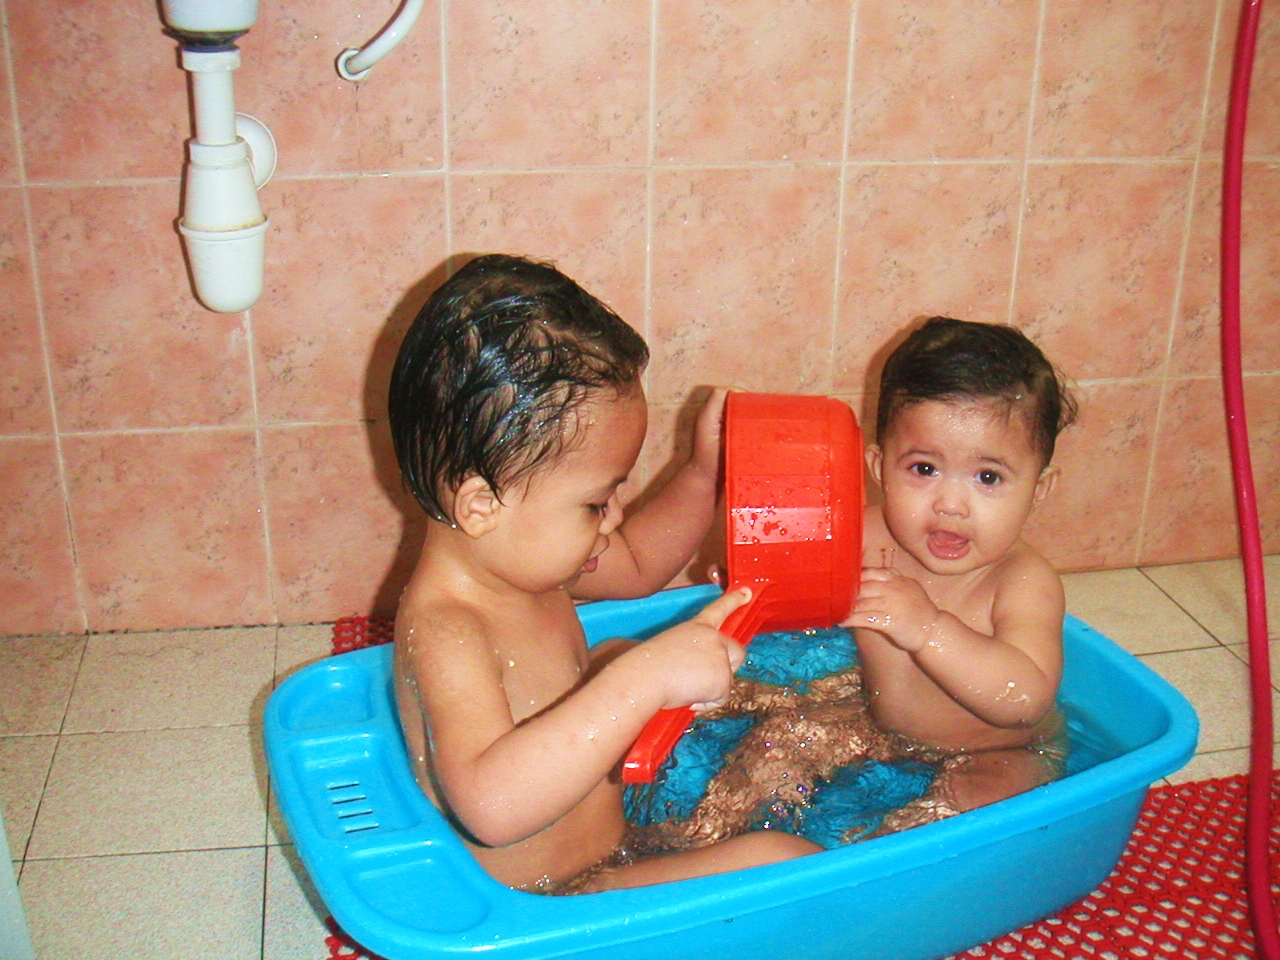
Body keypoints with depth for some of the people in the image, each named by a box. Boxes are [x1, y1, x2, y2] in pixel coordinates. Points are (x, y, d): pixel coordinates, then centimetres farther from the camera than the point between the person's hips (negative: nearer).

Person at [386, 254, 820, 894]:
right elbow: (490, 804, -51)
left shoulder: (517, 555, -4)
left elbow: (635, 566, 17)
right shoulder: (444, 631, -34)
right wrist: (644, 680, -55)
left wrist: (703, 478, 4)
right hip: (542, 912, -10)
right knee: (776, 860, -24)